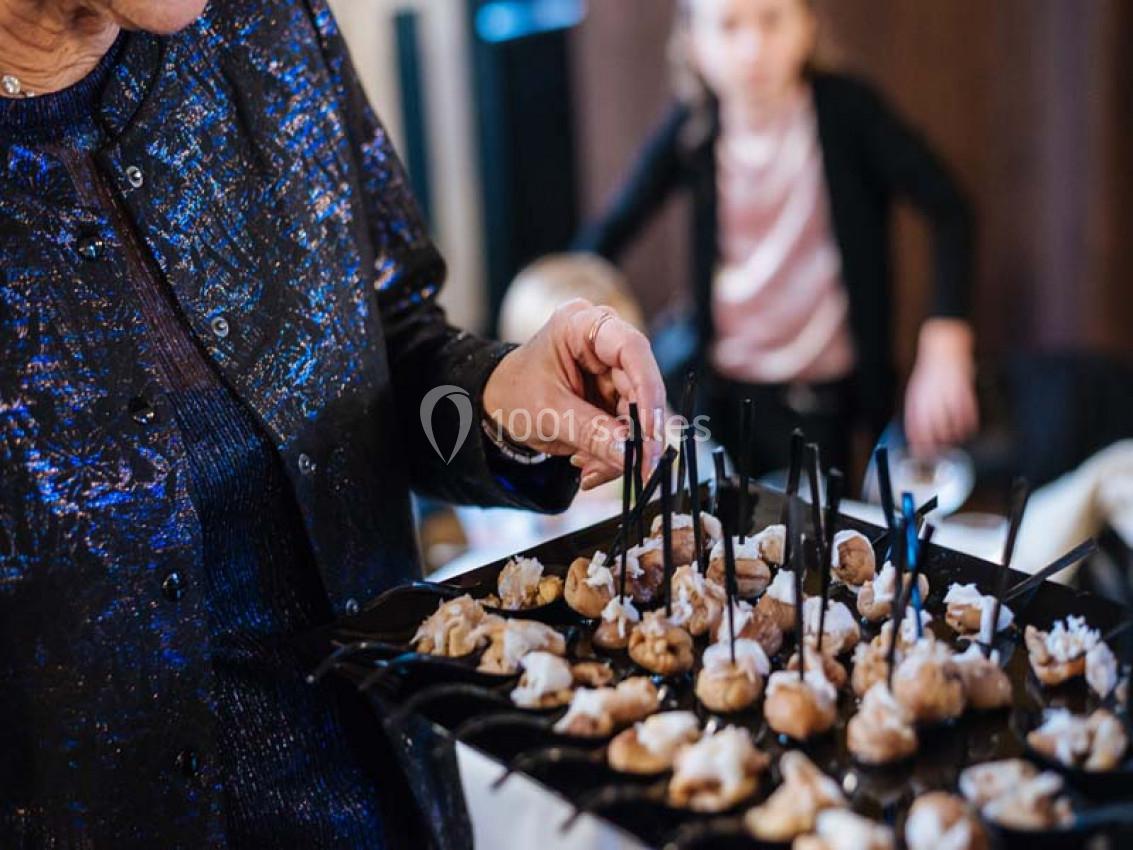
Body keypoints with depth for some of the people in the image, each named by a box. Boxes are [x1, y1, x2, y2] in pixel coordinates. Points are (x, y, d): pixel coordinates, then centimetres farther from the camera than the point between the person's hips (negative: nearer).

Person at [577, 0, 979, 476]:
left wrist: (943, 351, -29)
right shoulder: (692, 127, -6)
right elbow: (611, 231, -2)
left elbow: (947, 209, -18)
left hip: (820, 396, -2)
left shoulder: (846, 109, -13)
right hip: (718, 384, 2)